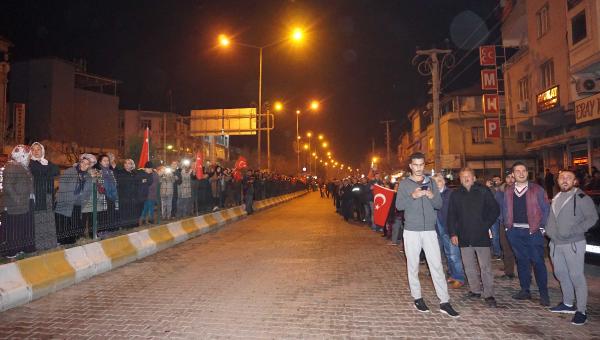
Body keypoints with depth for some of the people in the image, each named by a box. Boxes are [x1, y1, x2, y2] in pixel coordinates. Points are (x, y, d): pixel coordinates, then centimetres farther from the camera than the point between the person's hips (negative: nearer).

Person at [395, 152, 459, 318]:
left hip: (430, 230, 2)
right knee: (413, 266, 6)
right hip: (411, 230, -1)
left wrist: (432, 197, -15)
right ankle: (417, 298, 19)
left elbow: (439, 204, 6)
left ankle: (444, 302, 5)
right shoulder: (404, 184, 2)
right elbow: (399, 205, -6)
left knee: (437, 265, -1)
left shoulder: (431, 182, 9)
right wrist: (413, 196, -21)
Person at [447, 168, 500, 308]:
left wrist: (486, 225, -5)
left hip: (481, 235, -3)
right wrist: (453, 233, 2)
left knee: (485, 266, -1)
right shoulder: (456, 195, 7)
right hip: (464, 237, 3)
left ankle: (489, 295, 7)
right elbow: (451, 216, 8)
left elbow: (495, 210, 3)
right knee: (469, 266, 10)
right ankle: (475, 290, 24)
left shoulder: (484, 192, 0)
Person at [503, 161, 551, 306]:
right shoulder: (508, 191, 8)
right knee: (521, 261, 11)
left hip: (533, 231, -3)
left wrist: (541, 226, -6)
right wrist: (507, 225, 4)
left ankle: (544, 294, 11)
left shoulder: (537, 190, -1)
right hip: (515, 231, 3)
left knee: (538, 262, -1)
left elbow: (546, 209, -1)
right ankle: (525, 291, 21)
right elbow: (505, 210, 13)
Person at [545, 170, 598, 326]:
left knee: (576, 276, -3)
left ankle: (581, 311, 8)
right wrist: (548, 230, 8)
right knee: (560, 274, 16)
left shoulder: (581, 197, -8)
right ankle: (567, 304, 31)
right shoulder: (556, 198, 14)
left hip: (573, 244, -7)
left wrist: (574, 231, -20)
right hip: (555, 243, 7)